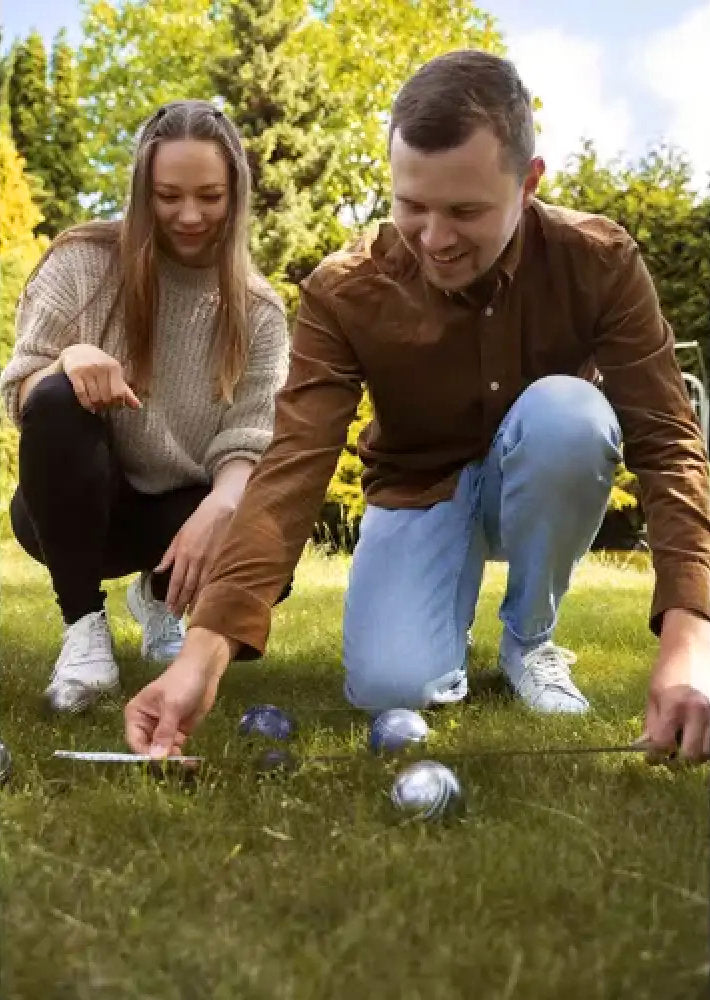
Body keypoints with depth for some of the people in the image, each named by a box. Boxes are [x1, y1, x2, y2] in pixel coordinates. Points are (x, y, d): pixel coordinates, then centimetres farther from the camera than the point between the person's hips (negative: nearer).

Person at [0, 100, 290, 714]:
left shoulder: (258, 310, -5)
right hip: (72, 509, -1)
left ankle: (162, 599, 10)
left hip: (183, 511, 2)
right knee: (58, 402, -32)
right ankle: (84, 627, -18)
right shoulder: (83, 261, -9)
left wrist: (218, 509, -36)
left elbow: (248, 441, -13)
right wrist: (69, 361, -33)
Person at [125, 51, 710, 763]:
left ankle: (529, 639, -9)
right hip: (419, 490, 0)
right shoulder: (343, 292, -23)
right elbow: (294, 465, -31)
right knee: (392, 687, -26)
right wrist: (207, 644, -46)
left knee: (567, 410, -35)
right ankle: (456, 585, 12)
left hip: (548, 487, 1)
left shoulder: (599, 261, -23)